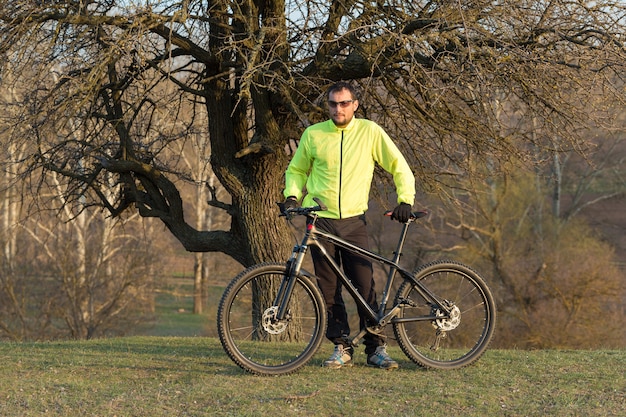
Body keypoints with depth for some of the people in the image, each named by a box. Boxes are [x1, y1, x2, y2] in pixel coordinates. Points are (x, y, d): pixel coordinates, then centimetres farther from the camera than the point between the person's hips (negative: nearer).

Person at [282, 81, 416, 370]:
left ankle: (376, 348, 3)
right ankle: (342, 347, 10)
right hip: (320, 221, 1)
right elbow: (296, 170, 17)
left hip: (354, 221, -1)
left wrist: (405, 200, -8)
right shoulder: (313, 135, 3)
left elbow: (399, 167, 4)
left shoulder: (370, 132, 0)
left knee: (365, 286, -5)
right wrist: (292, 196, 0)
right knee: (329, 289, 2)